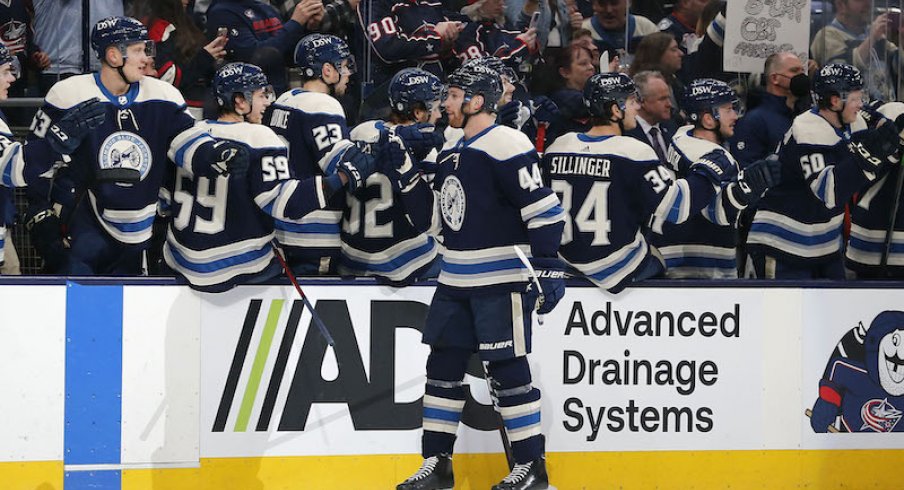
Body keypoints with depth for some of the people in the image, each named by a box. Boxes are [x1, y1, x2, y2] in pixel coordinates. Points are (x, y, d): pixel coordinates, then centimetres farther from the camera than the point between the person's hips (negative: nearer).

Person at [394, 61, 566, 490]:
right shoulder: (450, 153, 14)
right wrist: (406, 175, 10)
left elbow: (543, 209, -18)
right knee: (443, 366, 9)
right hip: (456, 281, 9)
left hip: (502, 282, -9)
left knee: (507, 370, -5)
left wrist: (548, 268, -20)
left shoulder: (505, 146, -14)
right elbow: (432, 218, 19)